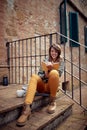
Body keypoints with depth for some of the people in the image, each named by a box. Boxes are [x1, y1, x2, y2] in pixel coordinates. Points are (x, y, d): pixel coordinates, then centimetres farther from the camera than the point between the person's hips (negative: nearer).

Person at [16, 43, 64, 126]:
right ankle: (27, 108, -46)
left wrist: (51, 69, -24)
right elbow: (40, 74, 9)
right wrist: (45, 75, -14)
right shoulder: (45, 61, 16)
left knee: (54, 73, -33)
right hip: (42, 85, 2)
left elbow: (59, 73, -4)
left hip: (52, 86, -2)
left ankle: (52, 101, -19)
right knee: (34, 76, -30)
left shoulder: (60, 61, 12)